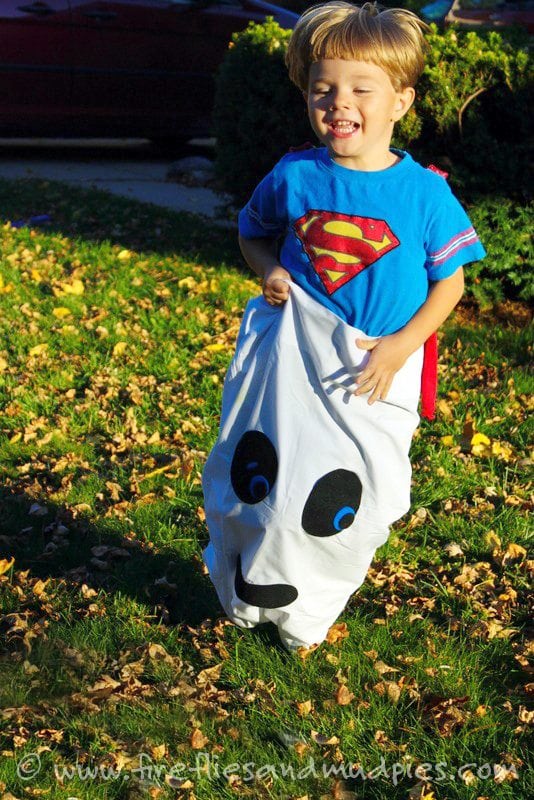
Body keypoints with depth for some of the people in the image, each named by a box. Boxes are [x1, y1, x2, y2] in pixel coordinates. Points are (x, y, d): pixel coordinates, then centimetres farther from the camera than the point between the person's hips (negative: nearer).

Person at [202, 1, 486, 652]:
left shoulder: (424, 191, -11)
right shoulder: (293, 178, -7)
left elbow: (450, 281, -3)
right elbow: (251, 234, 11)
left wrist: (401, 345, -14)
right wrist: (269, 271, -10)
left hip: (379, 374, -1)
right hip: (295, 357, 1)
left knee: (355, 501, 9)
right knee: (264, 474, 11)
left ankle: (308, 611, 33)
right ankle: (250, 591, 37)